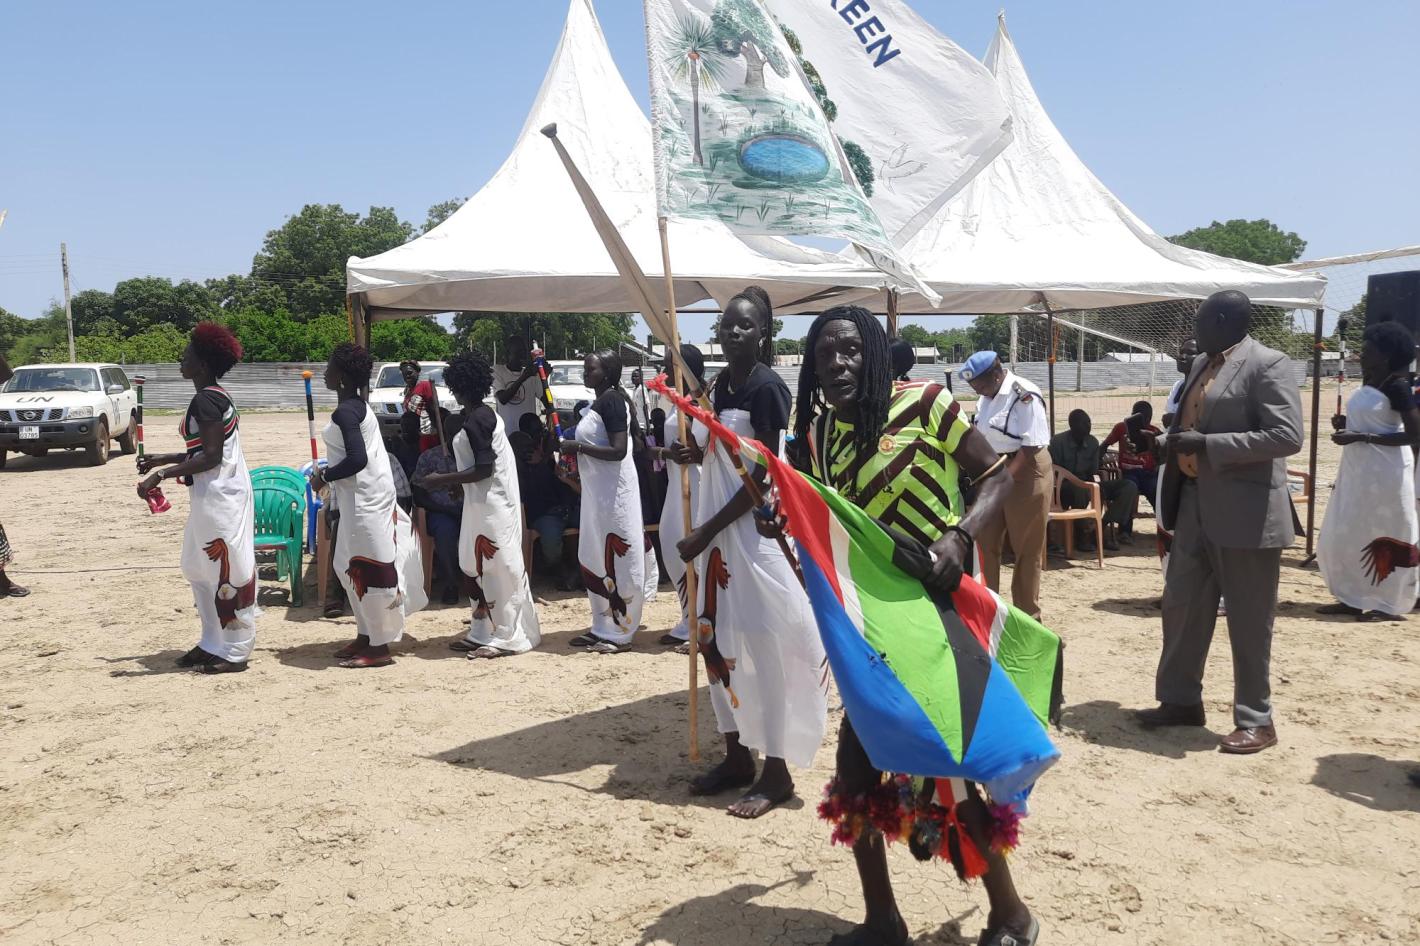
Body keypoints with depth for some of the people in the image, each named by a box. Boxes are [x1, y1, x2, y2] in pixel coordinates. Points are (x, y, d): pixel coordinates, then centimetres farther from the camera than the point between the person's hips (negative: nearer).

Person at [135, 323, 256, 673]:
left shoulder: (205, 400, -16)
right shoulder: (215, 397, 14)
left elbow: (211, 456, -21)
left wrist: (161, 475, -20)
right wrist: (163, 459, 21)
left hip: (220, 496, -11)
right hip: (214, 494, 11)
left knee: (226, 573, -3)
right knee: (199, 569, 17)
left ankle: (234, 652, 6)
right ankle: (213, 644, 25)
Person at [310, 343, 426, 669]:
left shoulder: (344, 412, -17)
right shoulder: (358, 405, 14)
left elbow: (357, 459, -25)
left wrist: (324, 477, -11)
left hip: (364, 498, -11)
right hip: (364, 495, 11)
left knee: (370, 569, -5)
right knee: (351, 566, 17)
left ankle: (379, 648, 1)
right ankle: (366, 635, 26)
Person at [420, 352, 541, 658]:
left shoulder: (475, 421, -17)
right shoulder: (485, 415, 12)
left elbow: (483, 470, -21)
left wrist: (441, 480, -15)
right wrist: (448, 481, 21)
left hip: (490, 506, -10)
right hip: (486, 503, 10)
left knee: (495, 569, -4)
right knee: (476, 568, 13)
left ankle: (506, 637, 3)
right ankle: (483, 632, 20)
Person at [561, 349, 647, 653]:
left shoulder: (613, 401, -15)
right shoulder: (598, 402, 14)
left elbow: (618, 451, -24)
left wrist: (578, 447, -18)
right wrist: (575, 457, 10)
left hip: (613, 491, -10)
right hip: (596, 491, 10)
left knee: (615, 560, -3)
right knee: (595, 559, 14)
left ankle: (619, 633, 4)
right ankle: (603, 627, 23)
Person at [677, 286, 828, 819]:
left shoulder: (767, 388, -13)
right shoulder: (722, 384, 12)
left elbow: (762, 475, -17)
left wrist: (706, 531, -17)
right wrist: (696, 454, 1)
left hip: (755, 531, -9)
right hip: (718, 531, 9)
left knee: (761, 646, -3)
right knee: (716, 641, 12)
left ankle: (776, 771, 8)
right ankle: (737, 756, 25)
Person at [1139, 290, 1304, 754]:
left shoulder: (1267, 365, -12)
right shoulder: (1202, 363, 14)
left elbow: (1288, 436, -20)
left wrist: (1207, 445, -22)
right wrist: (1178, 439, 6)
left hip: (1245, 514, -8)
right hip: (1196, 508, 8)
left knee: (1248, 620, 2)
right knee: (1181, 607, 13)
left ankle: (1256, 720, 16)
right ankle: (1180, 700, 27)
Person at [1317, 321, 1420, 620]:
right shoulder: (1368, 381, 9)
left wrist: (1359, 437, -23)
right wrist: (1346, 423, 3)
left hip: (1384, 472, -8)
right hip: (1358, 469, 9)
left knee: (1384, 536, 1)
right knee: (1347, 536, 9)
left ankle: (1389, 603, 13)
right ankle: (1353, 599, 18)